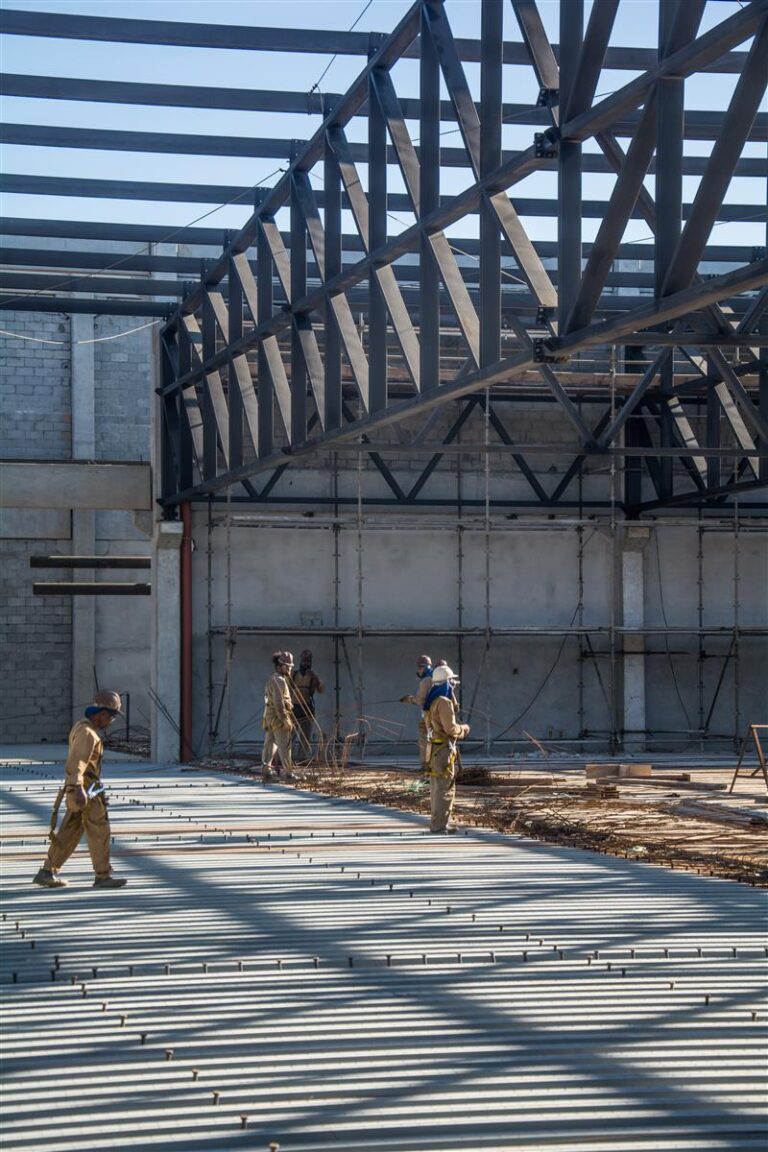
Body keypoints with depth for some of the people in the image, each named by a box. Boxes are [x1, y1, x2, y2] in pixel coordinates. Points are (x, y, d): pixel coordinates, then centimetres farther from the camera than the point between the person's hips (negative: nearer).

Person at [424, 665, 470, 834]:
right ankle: (439, 824, -7)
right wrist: (463, 729, 0)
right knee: (445, 787, -6)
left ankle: (437, 821, 23)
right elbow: (450, 728, -19)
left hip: (434, 748, 10)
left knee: (436, 786, 16)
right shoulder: (444, 702, -16)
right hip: (443, 748, -10)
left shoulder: (432, 701, 13)